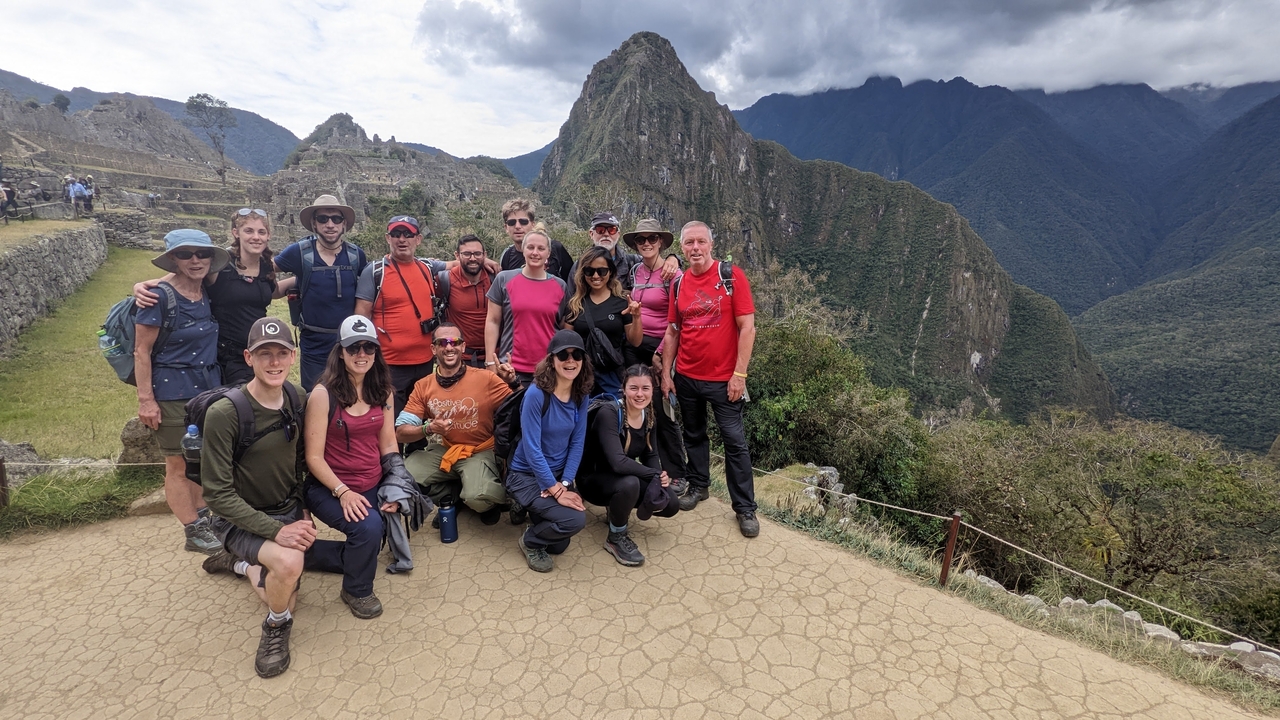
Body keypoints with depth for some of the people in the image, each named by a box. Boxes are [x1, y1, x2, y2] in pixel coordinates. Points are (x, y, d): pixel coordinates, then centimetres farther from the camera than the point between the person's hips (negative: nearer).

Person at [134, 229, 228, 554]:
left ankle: (202, 518, 31)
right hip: (172, 392, -6)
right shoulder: (160, 296, -13)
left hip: (209, 387, 6)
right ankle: (195, 533, 16)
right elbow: (141, 351, -11)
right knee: (179, 464, 5)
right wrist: (145, 399, -13)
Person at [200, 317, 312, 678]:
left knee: (284, 600, 15)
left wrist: (302, 514, -2)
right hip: (242, 521, -5)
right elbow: (218, 493, -22)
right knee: (289, 562, -35)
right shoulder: (224, 413, -24)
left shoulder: (298, 401, -6)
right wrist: (276, 530, -28)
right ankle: (277, 627, -3)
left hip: (288, 512, 6)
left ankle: (240, 563, 43)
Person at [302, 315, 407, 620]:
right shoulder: (324, 393, -17)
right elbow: (314, 457, -15)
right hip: (330, 488, -6)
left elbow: (388, 444, 3)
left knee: (364, 551, 16)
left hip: (372, 486, 6)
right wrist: (343, 491, -25)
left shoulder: (382, 391, -1)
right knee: (368, 526, -31)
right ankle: (356, 591, -2)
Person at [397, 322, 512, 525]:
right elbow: (401, 433, -4)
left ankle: (492, 498, 9)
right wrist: (428, 428, -25)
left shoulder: (485, 378, -12)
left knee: (478, 498, -31)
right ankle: (451, 496, 8)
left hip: (480, 452, -4)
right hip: (442, 450, 4)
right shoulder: (423, 386, -3)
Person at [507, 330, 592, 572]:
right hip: (527, 476, -6)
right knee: (575, 520, -24)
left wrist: (564, 484, -14)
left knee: (559, 546, 9)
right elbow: (532, 448, -24)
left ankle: (536, 512, 38)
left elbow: (577, 443, -3)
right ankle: (530, 541, 4)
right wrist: (556, 491, -23)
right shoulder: (536, 394, -24)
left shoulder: (580, 395, -5)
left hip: (558, 474, 6)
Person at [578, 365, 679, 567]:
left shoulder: (649, 415, -5)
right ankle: (616, 538, -10)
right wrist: (656, 475, -28)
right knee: (629, 483, -38)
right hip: (593, 479, -7)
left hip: (622, 479, 7)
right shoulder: (608, 413, -27)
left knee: (670, 504, -10)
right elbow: (618, 462, -37)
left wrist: (660, 476, -18)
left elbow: (650, 455, 3)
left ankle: (618, 510, 16)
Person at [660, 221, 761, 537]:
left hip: (724, 378, -4)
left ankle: (745, 507, 13)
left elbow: (747, 327, -11)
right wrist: (666, 373, 5)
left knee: (735, 441, 2)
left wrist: (739, 374, -15)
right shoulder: (678, 284, 4)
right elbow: (672, 332, 10)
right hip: (686, 377, 4)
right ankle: (698, 486, 36)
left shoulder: (731, 276, -8)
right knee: (694, 435, 18)